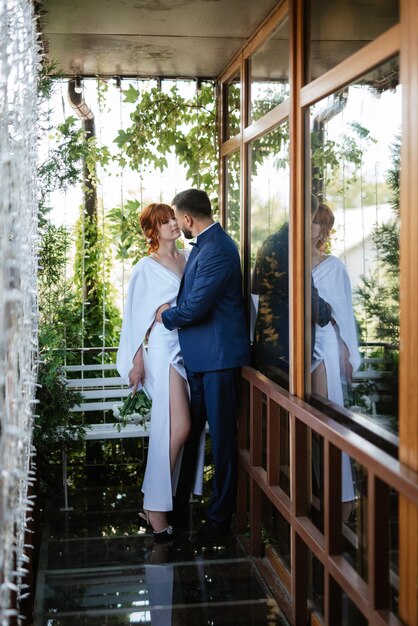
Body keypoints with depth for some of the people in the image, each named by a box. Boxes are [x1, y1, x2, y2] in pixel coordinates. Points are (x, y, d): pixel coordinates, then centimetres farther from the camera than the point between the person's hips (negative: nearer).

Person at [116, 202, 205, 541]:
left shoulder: (190, 258, 13)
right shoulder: (146, 268, -1)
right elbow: (138, 318, -2)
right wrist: (137, 362, -5)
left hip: (191, 346, 5)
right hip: (164, 348, -5)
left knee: (172, 429, 6)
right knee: (178, 427, -13)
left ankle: (157, 501, 17)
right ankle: (156, 509, -4)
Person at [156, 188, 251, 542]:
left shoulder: (217, 250, -19)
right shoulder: (204, 245, 14)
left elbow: (195, 306, -22)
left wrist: (166, 316, -4)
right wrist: (172, 311, 6)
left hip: (218, 356, -10)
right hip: (198, 355, 10)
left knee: (221, 437, 2)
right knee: (189, 432, 15)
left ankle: (220, 517, 13)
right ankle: (178, 508, 27)